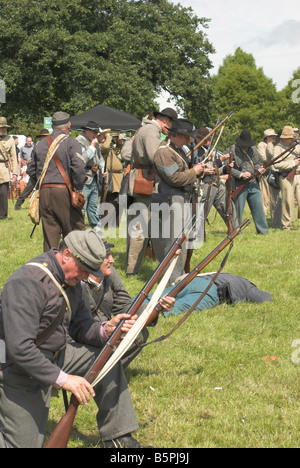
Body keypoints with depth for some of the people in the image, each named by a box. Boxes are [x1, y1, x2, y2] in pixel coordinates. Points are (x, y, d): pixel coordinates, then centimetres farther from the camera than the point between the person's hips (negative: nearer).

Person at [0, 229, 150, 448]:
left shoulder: (71, 280, 1)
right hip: (20, 372, -8)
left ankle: (118, 439, 6)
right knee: (25, 443, -8)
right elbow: (19, 348, -32)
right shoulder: (26, 283, -27)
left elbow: (80, 327, 7)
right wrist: (63, 379, -32)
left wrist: (107, 329, -14)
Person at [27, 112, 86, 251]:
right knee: (74, 230, 2)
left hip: (44, 193, 5)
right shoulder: (71, 143, -4)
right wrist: (78, 188, -6)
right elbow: (79, 167, -15)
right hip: (64, 191, -5)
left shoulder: (40, 144, 13)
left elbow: (31, 171, 16)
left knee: (49, 233, 8)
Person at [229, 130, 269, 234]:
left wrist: (259, 169, -6)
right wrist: (241, 174, -18)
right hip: (239, 184, -5)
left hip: (253, 183, 5)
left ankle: (263, 231, 14)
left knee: (259, 208, 5)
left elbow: (256, 163, 17)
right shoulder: (232, 150, -6)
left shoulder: (253, 149, 11)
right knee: (237, 209, 1)